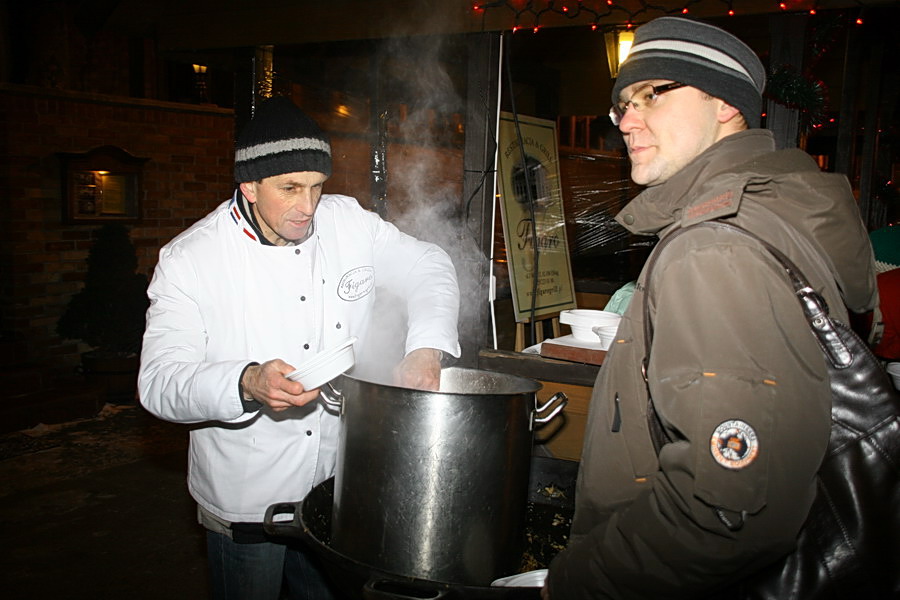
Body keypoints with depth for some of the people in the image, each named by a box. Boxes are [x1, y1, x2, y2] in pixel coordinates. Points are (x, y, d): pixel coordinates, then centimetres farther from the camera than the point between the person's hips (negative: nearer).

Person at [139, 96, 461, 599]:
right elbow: (160, 382, -17)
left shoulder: (348, 222, -4)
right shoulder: (188, 260, -14)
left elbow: (426, 265, 4)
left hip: (340, 487, 4)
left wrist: (425, 349, -15)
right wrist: (247, 384, -37)